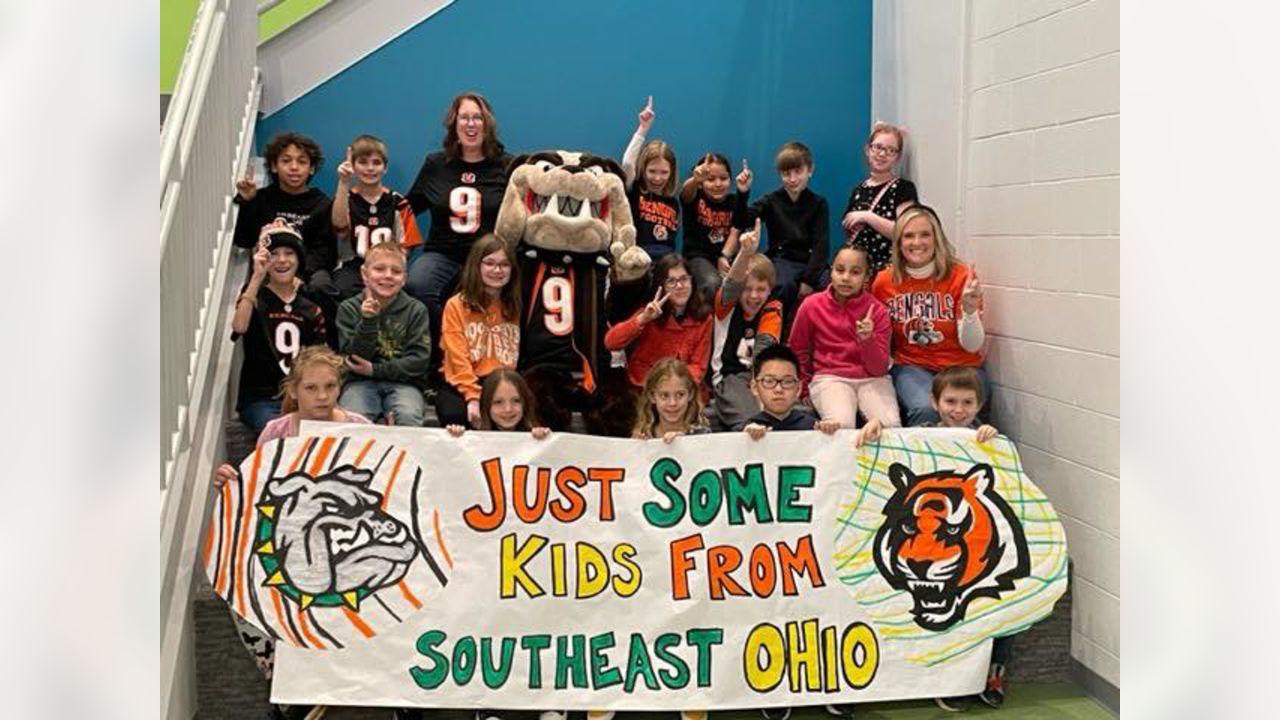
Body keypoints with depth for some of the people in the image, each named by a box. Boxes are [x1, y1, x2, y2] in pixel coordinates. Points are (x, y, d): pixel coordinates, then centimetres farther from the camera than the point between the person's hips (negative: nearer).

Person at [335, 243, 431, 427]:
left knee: (408, 418, -32)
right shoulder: (349, 308, 6)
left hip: (403, 382, 0)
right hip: (360, 382, 0)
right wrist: (367, 321, -17)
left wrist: (375, 370, -10)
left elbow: (419, 360, -2)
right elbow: (353, 359, -3)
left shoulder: (415, 310, 6)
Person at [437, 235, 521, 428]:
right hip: (461, 385, -2)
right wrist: (473, 397, -20)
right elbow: (458, 358, -6)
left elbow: (521, 355, 7)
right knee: (455, 415, -35)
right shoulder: (456, 305, 3)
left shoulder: (516, 307, 14)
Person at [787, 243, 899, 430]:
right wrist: (802, 388, 13)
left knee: (891, 426, -27)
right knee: (841, 424, -32)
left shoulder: (877, 310, 0)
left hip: (871, 379, 1)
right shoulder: (811, 305, -1)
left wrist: (868, 340, -19)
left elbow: (880, 368, -3)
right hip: (830, 377, -1)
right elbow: (797, 350, 15)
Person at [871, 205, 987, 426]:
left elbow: (972, 346, -7)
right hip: (911, 367, 1)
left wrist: (970, 310, -25)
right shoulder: (884, 281, 0)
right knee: (926, 409, -30)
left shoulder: (961, 276, -6)